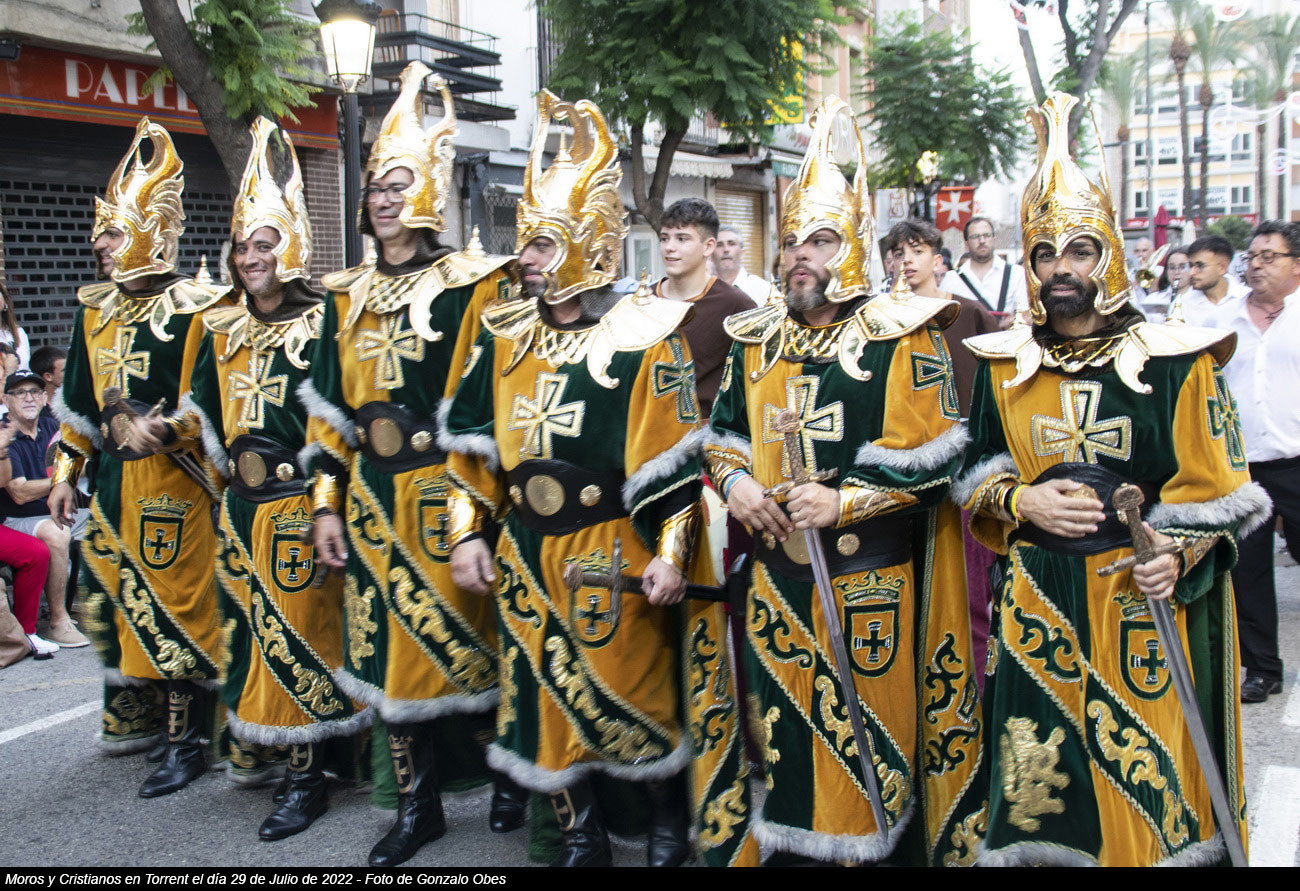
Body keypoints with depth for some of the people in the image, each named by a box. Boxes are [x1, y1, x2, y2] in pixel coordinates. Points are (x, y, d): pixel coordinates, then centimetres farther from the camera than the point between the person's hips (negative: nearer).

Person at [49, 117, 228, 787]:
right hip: (110, 481, 7)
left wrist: (154, 430, -19)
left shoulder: (192, 310, -9)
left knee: (175, 606, -2)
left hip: (170, 483, -7)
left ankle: (188, 742, 7)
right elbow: (77, 398, 19)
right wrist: (65, 471, 17)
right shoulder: (95, 309, 13)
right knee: (108, 601, 12)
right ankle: (131, 719, 29)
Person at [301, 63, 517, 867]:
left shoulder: (468, 286, -4)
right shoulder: (348, 295, 12)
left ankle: (510, 771, 25)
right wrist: (326, 503, 6)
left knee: (458, 637, 1)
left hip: (442, 494, -5)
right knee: (387, 647, 9)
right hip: (372, 496, 5)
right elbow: (330, 408, 11)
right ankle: (418, 805, 23)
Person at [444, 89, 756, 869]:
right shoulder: (505, 336, 6)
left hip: (612, 554, -5)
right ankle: (581, 834, 32)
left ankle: (673, 816, 31)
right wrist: (469, 533, 4)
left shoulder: (643, 337, -10)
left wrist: (671, 553, -14)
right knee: (545, 695, 12)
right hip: (525, 555, 5)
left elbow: (677, 457, -11)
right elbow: (472, 445, 10)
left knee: (636, 691, 6)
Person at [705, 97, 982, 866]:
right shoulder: (755, 340, 10)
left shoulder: (900, 339, -7)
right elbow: (724, 430, 20)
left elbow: (934, 453, -12)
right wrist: (733, 481, -1)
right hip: (776, 578, 5)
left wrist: (846, 499, -21)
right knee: (784, 729, 14)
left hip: (870, 583, -5)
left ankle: (879, 848, 20)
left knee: (870, 733, 3)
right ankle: (787, 846, 30)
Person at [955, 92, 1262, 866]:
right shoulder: (1004, 364, 7)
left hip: (1149, 605, -2)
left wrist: (1175, 556, -20)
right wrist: (1021, 500, -6)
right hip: (1040, 601, 3)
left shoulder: (1175, 360, -3)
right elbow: (976, 474, 14)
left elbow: (1216, 489, -3)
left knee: (1151, 775, 1)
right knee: (1038, 777, 6)